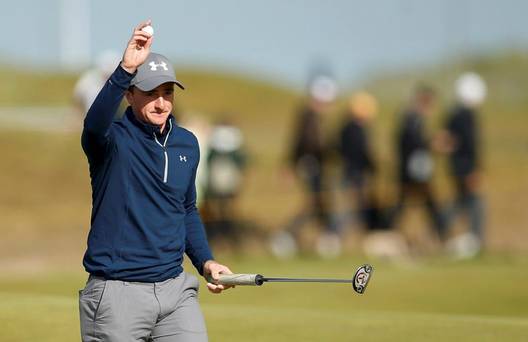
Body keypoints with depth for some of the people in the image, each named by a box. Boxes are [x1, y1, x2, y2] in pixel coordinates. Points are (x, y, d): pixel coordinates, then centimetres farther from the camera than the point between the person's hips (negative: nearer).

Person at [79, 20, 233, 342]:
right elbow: (95, 124, -31)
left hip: (176, 290, 5)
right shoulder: (113, 138, -5)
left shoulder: (187, 144, 12)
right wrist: (126, 70, -44)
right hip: (117, 292, -5)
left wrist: (205, 261, 10)